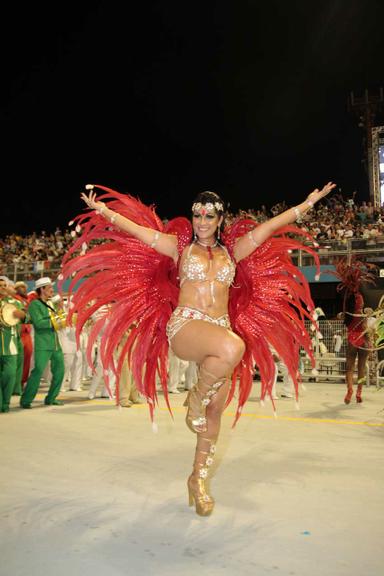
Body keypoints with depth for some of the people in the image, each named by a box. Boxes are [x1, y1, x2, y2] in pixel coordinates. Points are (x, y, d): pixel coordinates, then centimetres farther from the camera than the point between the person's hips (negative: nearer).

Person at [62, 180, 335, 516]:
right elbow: (139, 230, 4)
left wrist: (307, 204, 17)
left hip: (221, 331, 4)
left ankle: (199, 479, 22)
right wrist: (103, 210, -4)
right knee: (233, 347, -36)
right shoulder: (181, 246, 10)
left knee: (216, 410, 3)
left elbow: (268, 227, 16)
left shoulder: (232, 250, 17)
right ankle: (196, 400, -9)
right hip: (184, 325, -4)